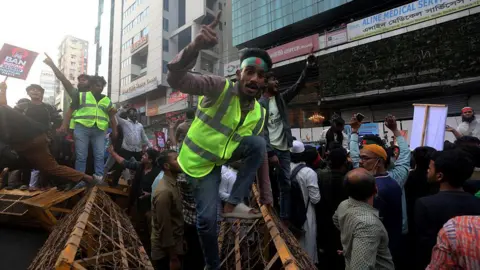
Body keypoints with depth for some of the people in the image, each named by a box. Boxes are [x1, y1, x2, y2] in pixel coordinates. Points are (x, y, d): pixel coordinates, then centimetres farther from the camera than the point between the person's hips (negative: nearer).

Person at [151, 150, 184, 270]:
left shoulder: (172, 184, 4)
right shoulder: (164, 191, -25)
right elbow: (164, 228, -23)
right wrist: (173, 258, -17)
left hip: (175, 247, 8)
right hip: (166, 252, -8)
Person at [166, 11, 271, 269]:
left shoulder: (259, 114, -7)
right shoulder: (220, 87, -22)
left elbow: (260, 153, 1)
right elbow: (175, 80, -36)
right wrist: (195, 46, -55)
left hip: (224, 156, 5)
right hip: (199, 161, -4)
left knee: (259, 143, -21)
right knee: (207, 217, -9)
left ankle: (233, 203, -12)